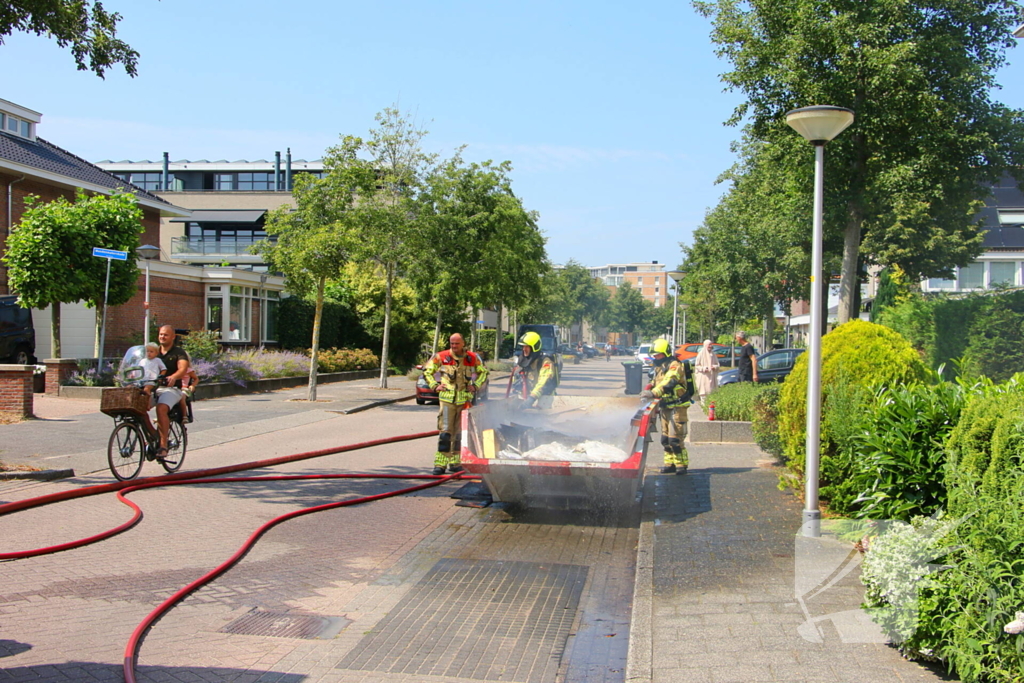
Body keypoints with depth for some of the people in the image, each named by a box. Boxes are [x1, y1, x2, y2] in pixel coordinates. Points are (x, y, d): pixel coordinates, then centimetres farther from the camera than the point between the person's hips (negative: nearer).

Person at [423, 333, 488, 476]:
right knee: (445, 431, -10)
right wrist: (435, 385, 1)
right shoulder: (441, 357, 0)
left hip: (465, 399, 2)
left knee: (460, 432, 7)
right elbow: (427, 371, 13)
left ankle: (455, 462, 16)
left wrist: (475, 385, 8)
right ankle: (440, 463, -9)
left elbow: (483, 372, 22)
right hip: (447, 399, -2)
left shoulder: (472, 358, 5)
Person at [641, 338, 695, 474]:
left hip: (677, 407, -9)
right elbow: (656, 384, 24)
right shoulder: (659, 368, 17)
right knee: (665, 439, 10)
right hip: (665, 407, 9)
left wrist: (653, 392, -41)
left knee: (675, 438, -12)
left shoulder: (675, 366, -14)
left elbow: (669, 382, -30)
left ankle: (682, 464, -4)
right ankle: (670, 463, 18)